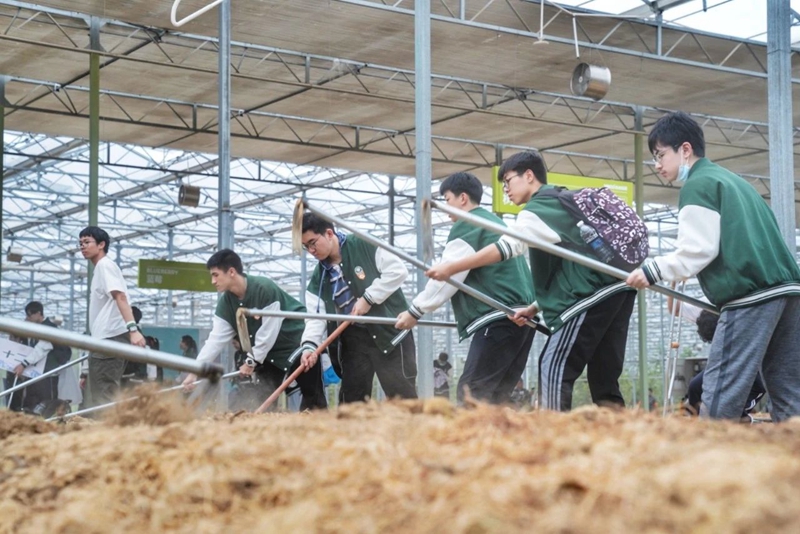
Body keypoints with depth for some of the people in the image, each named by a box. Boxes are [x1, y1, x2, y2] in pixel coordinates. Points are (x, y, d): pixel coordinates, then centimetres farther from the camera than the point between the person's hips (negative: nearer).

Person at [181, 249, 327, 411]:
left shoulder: (265, 288, -29)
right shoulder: (226, 302, -7)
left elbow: (268, 331, -27)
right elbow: (216, 338, -8)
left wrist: (252, 361, -19)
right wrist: (195, 371, -13)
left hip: (297, 341, -7)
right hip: (268, 352, 7)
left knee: (312, 395, -6)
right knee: (263, 398, 1)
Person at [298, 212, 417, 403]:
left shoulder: (365, 246, -8)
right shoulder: (318, 277, 8)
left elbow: (398, 271, -14)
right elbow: (316, 314, 0)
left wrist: (368, 298, -16)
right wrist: (310, 344, -18)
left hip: (390, 330, -6)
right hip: (352, 339, 6)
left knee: (403, 398, -8)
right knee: (351, 400, 7)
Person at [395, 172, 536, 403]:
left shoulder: (467, 225, -2)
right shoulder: (496, 223, 27)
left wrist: (416, 310, 0)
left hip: (499, 319, -10)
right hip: (521, 316, 10)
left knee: (470, 394, -13)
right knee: (496, 395, 9)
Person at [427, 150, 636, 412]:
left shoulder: (537, 211, -3)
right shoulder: (563, 204, 26)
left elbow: (506, 247, -16)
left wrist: (450, 268, -13)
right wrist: (535, 308, 23)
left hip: (592, 297, -9)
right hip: (617, 291, 9)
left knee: (555, 369, -8)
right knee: (604, 377, 7)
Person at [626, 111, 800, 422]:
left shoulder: (697, 185, 0)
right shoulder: (733, 181, 28)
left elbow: (699, 249, -10)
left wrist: (653, 270, 0)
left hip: (751, 296, -9)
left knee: (720, 395, -10)